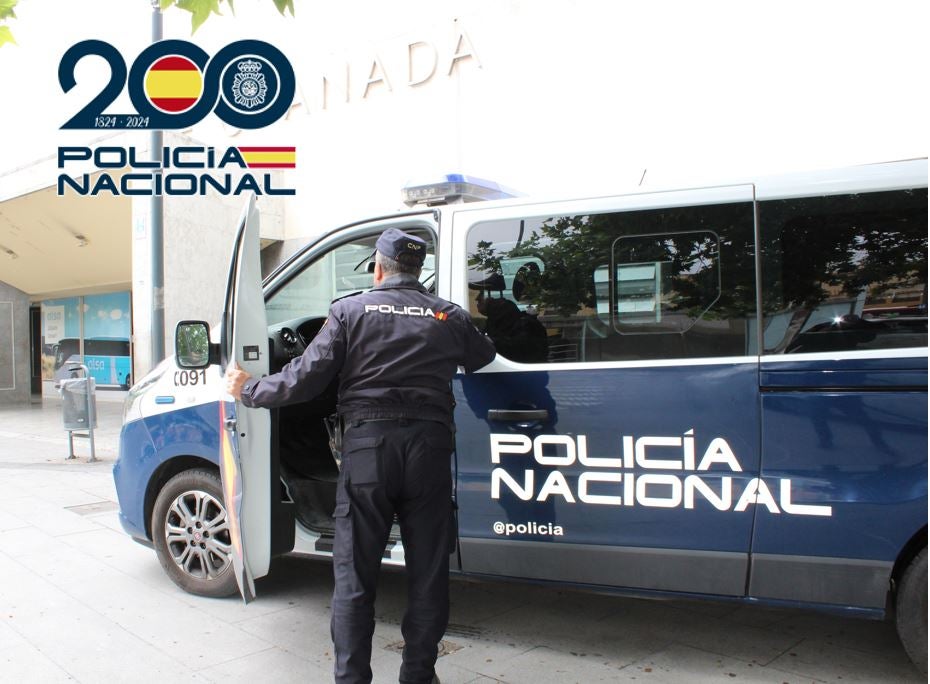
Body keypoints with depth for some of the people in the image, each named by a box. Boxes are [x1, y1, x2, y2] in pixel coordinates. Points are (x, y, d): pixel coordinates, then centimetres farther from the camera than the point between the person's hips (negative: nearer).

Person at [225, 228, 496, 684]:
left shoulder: (350, 310, 3)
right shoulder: (450, 317, 8)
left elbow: (306, 378, -1)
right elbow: (488, 362, 17)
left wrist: (248, 391, 14)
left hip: (367, 443, -1)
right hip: (429, 445, 2)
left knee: (354, 573, 9)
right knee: (427, 571, 12)